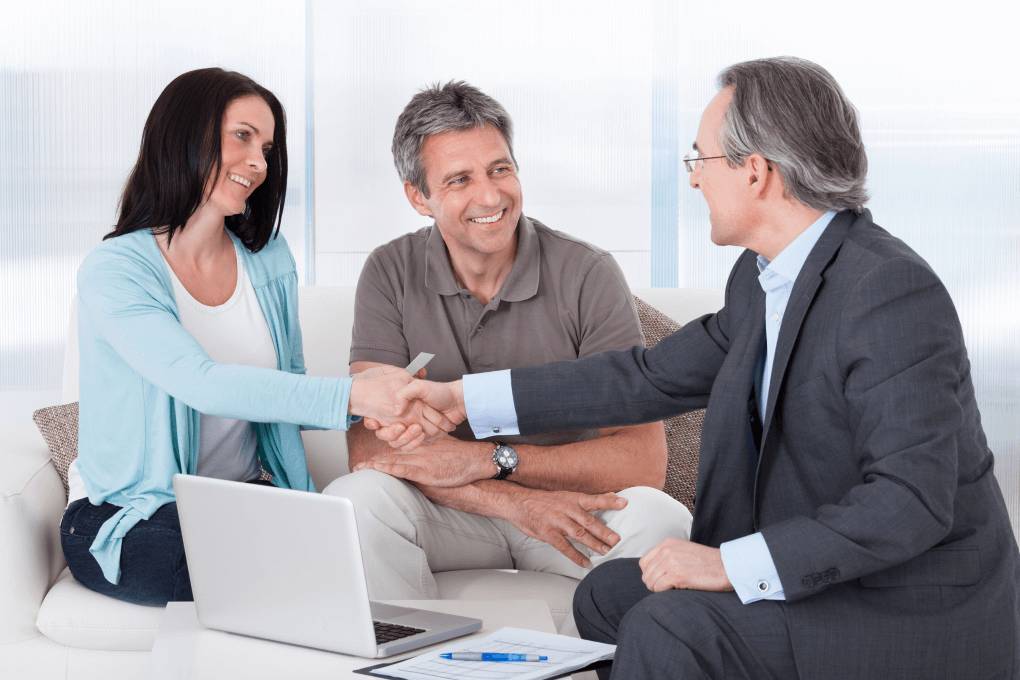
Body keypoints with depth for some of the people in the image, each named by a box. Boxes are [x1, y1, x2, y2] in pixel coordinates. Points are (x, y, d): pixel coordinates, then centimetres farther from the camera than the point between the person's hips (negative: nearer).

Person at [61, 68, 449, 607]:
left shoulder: (269, 260, 8)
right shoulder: (113, 272, -13)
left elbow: (288, 390, 7)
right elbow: (205, 385, -29)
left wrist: (377, 403, -14)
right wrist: (349, 395, -39)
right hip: (127, 522, -6)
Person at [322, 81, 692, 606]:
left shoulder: (588, 275, -10)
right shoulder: (391, 275, -6)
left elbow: (644, 460, -17)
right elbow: (370, 444, -16)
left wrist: (487, 459, -25)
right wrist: (515, 502, -28)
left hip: (574, 505, 0)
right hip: (450, 515, 1)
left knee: (658, 520, -31)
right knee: (354, 498, -29)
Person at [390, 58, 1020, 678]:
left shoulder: (894, 293, -25)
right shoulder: (762, 278, 4)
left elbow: (911, 500, -29)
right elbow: (654, 378, 12)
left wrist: (730, 564, -28)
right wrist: (463, 397, 12)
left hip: (912, 620, -9)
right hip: (829, 577, 9)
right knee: (607, 596, 11)